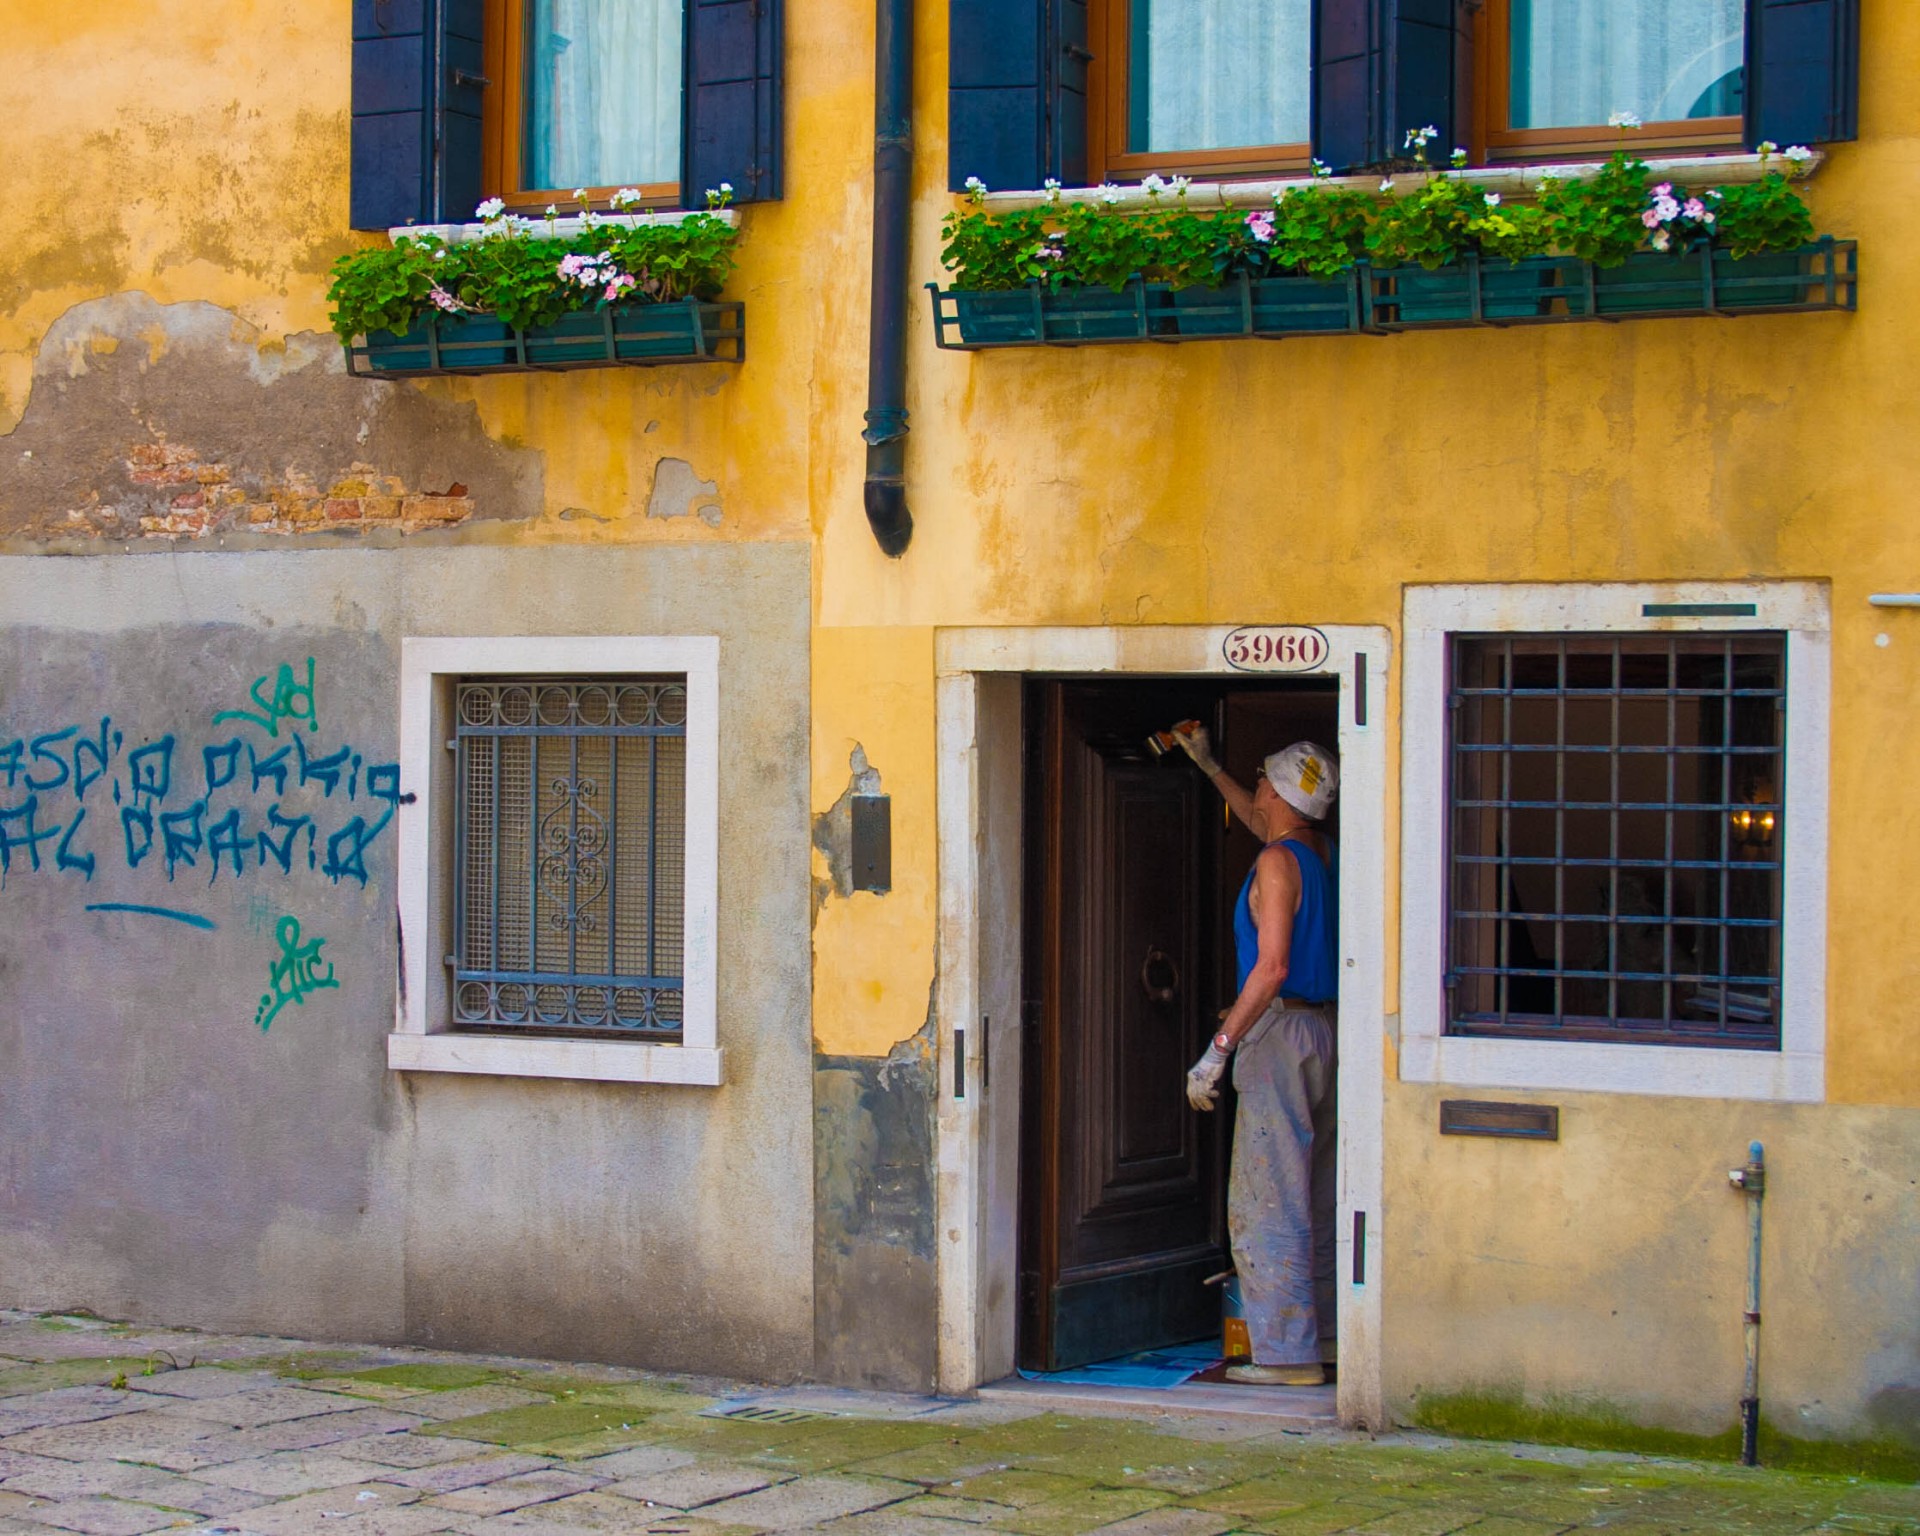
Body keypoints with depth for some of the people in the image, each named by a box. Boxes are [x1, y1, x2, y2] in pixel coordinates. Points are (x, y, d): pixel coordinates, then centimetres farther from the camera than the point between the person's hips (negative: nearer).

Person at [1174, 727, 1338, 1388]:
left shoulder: (1278, 862, -14)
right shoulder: (1322, 852, 12)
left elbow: (1272, 967, -21)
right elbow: (1263, 823, 36)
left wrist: (1218, 1049, -19)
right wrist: (1208, 763, 45)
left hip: (1281, 1033, -9)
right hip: (1324, 1028, 9)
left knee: (1266, 1198, -7)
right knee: (1317, 1196, 14)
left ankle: (1287, 1352, -9)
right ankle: (1324, 1331, 18)